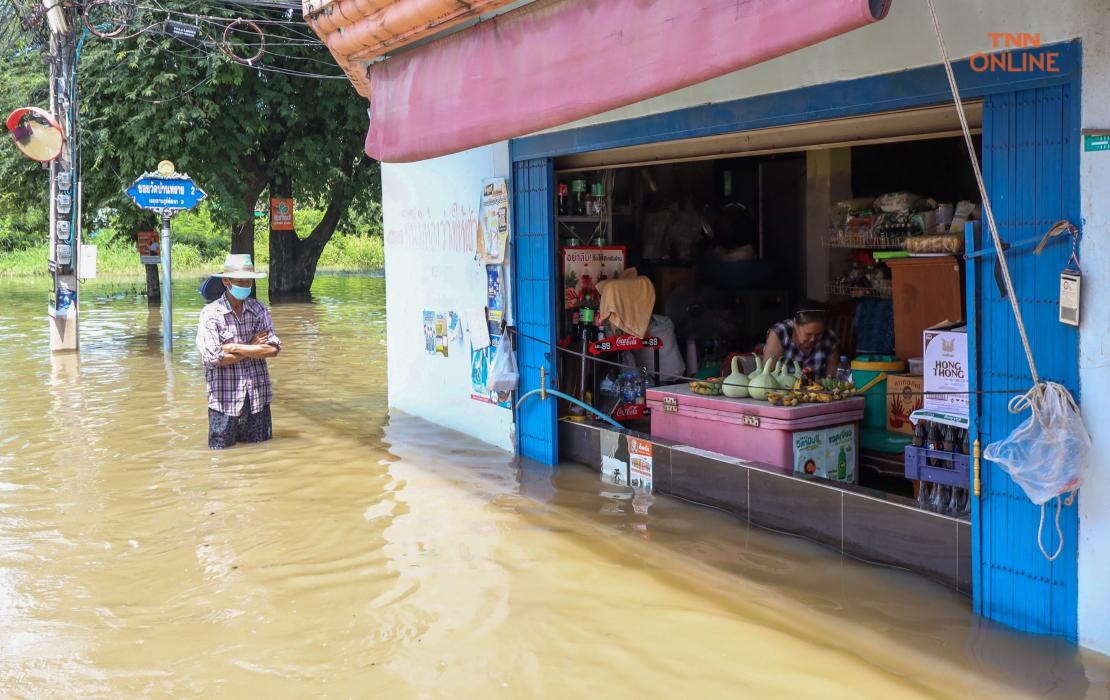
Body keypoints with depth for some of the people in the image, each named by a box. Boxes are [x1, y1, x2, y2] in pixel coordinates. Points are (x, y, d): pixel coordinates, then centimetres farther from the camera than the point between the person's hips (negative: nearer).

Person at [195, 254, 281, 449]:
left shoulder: (258, 309, 4)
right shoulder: (211, 314, -7)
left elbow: (273, 349, -8)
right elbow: (215, 358, -17)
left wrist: (235, 348, -14)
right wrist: (253, 348, -8)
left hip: (258, 398, 3)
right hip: (225, 401, -3)